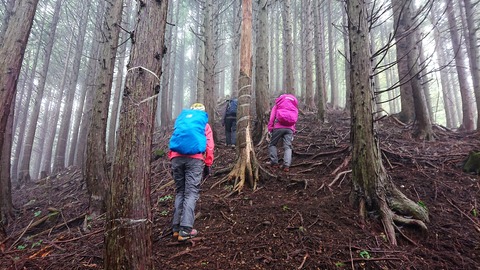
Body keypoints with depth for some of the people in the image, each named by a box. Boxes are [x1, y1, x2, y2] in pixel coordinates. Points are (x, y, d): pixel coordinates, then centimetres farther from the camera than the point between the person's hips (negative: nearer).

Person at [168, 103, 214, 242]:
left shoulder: (181, 119, 25)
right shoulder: (205, 124, 19)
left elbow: (174, 140, 18)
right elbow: (209, 146, 9)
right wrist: (208, 165, 12)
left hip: (177, 157, 3)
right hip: (195, 158, -3)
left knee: (180, 192, 13)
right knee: (191, 193, -2)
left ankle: (176, 228, 13)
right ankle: (185, 230, -8)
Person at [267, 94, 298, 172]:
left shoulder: (278, 104, 21)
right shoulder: (295, 107, 29)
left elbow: (272, 116, 7)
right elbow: (295, 119, 20)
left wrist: (270, 128, 2)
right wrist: (293, 131, 16)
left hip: (279, 126, -2)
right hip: (290, 128, 2)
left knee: (272, 144, 11)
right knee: (288, 147, -1)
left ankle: (274, 162, 0)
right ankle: (286, 165, -16)